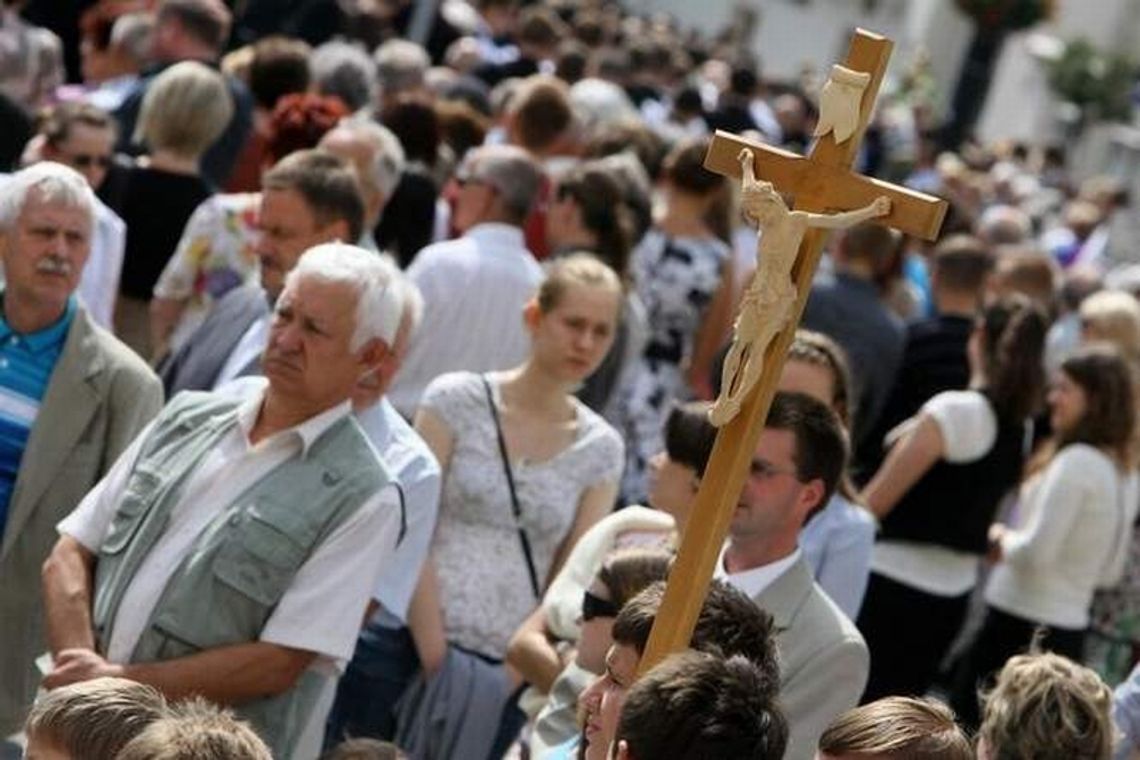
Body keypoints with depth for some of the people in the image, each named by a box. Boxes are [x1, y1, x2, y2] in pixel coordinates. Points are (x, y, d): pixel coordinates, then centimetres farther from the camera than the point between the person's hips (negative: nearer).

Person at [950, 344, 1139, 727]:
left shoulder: (1076, 462, -17)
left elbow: (1037, 550, -21)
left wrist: (1001, 539, 0)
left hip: (1018, 626, -8)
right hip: (1070, 631, 8)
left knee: (965, 729, 0)